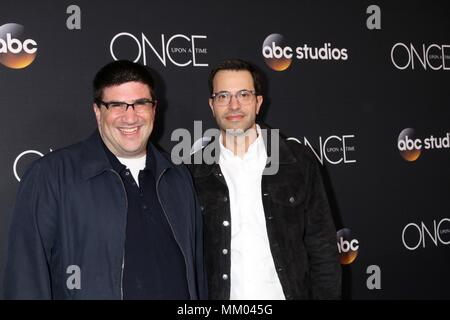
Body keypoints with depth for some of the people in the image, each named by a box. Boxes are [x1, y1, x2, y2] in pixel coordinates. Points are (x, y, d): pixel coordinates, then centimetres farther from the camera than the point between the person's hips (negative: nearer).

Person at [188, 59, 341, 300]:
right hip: (220, 293, 0)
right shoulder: (192, 172, -3)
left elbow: (322, 249, -1)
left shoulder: (299, 162, -3)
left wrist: (327, 294, -6)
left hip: (286, 292, 0)